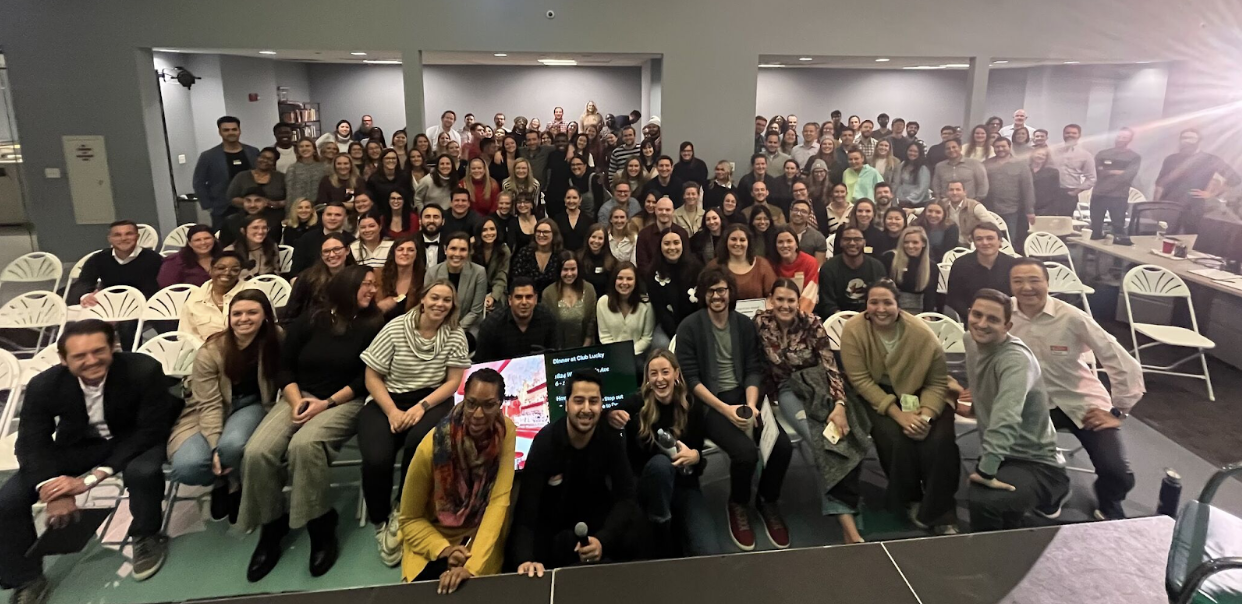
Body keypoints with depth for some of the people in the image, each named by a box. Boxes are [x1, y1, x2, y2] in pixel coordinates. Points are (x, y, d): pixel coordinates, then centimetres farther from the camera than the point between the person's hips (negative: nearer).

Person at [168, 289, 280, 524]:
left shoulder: (276, 341, -13)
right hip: (207, 412, 0)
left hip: (251, 405, 0)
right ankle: (222, 480, 9)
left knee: (232, 444, -36)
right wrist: (215, 446, -28)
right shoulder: (210, 351, -16)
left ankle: (234, 485, -1)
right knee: (188, 466, -27)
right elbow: (210, 405, -17)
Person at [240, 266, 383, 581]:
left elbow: (366, 378, -3)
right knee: (257, 452, -24)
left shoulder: (372, 326, 3)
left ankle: (321, 529, -18)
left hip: (344, 402, -3)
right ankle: (271, 528, -2)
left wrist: (327, 403, -13)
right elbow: (284, 367, 8)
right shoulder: (309, 321, 10)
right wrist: (297, 401, -9)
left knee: (304, 445, -35)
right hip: (298, 397, 3)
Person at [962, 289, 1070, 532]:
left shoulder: (1016, 359, -26)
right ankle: (1044, 498, 36)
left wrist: (986, 471, -41)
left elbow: (1006, 420, -38)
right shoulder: (972, 341, 0)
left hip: (1035, 463, -8)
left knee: (983, 501, -34)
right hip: (998, 455, 9)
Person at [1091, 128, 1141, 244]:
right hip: (1098, 195, 2)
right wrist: (1116, 172, -7)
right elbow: (1098, 171, 0)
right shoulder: (1102, 154, 14)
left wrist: (1107, 172, -4)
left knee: (1119, 228, -4)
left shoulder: (1135, 157, 7)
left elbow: (1127, 175, -8)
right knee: (1095, 227, 5)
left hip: (1119, 197, -2)